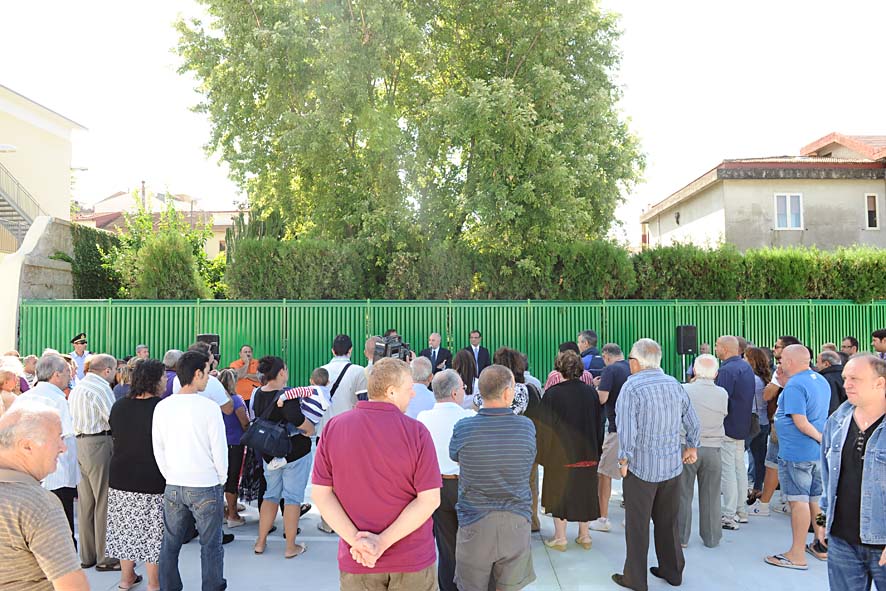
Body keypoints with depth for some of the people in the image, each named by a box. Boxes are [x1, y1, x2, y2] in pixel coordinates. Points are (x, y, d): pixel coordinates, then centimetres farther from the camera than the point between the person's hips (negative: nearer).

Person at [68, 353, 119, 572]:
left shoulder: (77, 387, 15)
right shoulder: (101, 388, -13)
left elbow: (73, 419, 17)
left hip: (80, 442, 9)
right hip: (99, 444, -9)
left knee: (85, 502, 14)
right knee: (104, 500, -1)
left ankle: (87, 555, 23)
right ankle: (104, 557, 5)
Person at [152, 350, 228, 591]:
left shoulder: (162, 406, -1)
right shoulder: (209, 407, -15)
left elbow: (158, 449, 6)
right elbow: (219, 450, -10)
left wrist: (171, 477, 17)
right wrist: (222, 480, 5)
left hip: (173, 487, 4)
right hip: (206, 487, -4)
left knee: (170, 544, 17)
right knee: (210, 545, 9)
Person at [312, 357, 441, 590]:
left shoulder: (332, 428, -7)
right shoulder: (416, 431, -14)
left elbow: (321, 494, -7)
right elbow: (430, 499, -16)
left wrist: (355, 539, -11)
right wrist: (383, 542, -15)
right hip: (413, 561, -2)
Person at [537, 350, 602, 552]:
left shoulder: (553, 393, -15)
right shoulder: (591, 392, -3)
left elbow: (545, 426, -11)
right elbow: (599, 423, 6)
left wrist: (543, 454, -1)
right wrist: (596, 450, 16)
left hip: (560, 453, -4)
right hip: (587, 452, 4)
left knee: (559, 494, 9)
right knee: (584, 492, 16)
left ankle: (560, 538, 15)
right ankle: (584, 536, 24)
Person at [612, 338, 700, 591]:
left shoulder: (631, 387, -16)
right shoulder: (674, 384, 3)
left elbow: (626, 430, -22)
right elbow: (693, 422, 11)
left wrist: (624, 459, -10)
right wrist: (692, 446, 25)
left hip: (641, 466, -6)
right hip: (672, 465, 6)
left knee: (637, 525, 6)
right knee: (668, 522, 19)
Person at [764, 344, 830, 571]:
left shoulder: (794, 386, -18)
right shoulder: (821, 381, 10)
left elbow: (801, 423, -24)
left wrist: (822, 439, -13)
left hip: (796, 452, -9)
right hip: (818, 452, 9)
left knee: (798, 501, -4)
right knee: (817, 499, 17)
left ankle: (797, 554, 2)